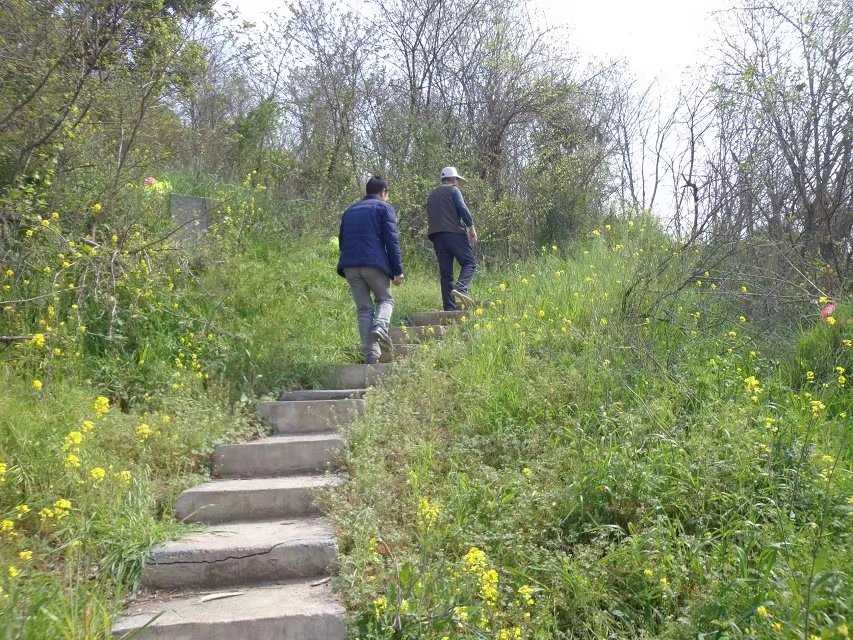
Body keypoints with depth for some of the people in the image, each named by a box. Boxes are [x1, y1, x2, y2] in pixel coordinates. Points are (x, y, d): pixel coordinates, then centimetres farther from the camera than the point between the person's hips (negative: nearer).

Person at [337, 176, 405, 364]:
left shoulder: (349, 210, 23)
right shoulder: (384, 207, 6)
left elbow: (341, 240, 24)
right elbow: (391, 240, -4)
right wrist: (398, 270, -3)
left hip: (349, 265, 4)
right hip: (374, 263, -4)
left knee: (364, 308, 8)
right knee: (385, 299, 14)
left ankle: (371, 356, 2)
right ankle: (380, 326, -17)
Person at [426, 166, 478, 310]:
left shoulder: (431, 195, 27)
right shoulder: (453, 190, 6)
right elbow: (463, 209, -7)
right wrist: (472, 228, -5)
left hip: (436, 236, 6)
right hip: (454, 233, -6)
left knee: (445, 272, 4)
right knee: (469, 262, -4)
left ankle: (449, 308, -1)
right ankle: (460, 288, -31)